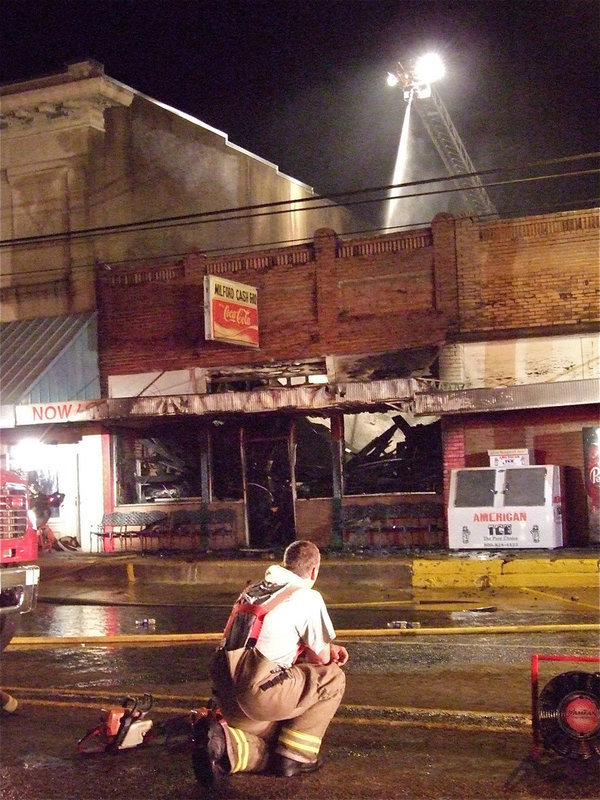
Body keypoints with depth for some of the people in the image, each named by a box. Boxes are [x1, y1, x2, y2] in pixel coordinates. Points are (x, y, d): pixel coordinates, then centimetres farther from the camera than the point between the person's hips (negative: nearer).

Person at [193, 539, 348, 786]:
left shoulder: (253, 590, 20)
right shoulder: (308, 598, -3)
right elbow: (321, 657, 3)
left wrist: (327, 648, 26)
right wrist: (327, 651, 27)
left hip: (225, 693, 8)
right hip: (260, 693, -7)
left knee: (271, 748, 26)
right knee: (333, 678, 11)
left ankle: (222, 741, -3)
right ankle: (295, 756, 9)